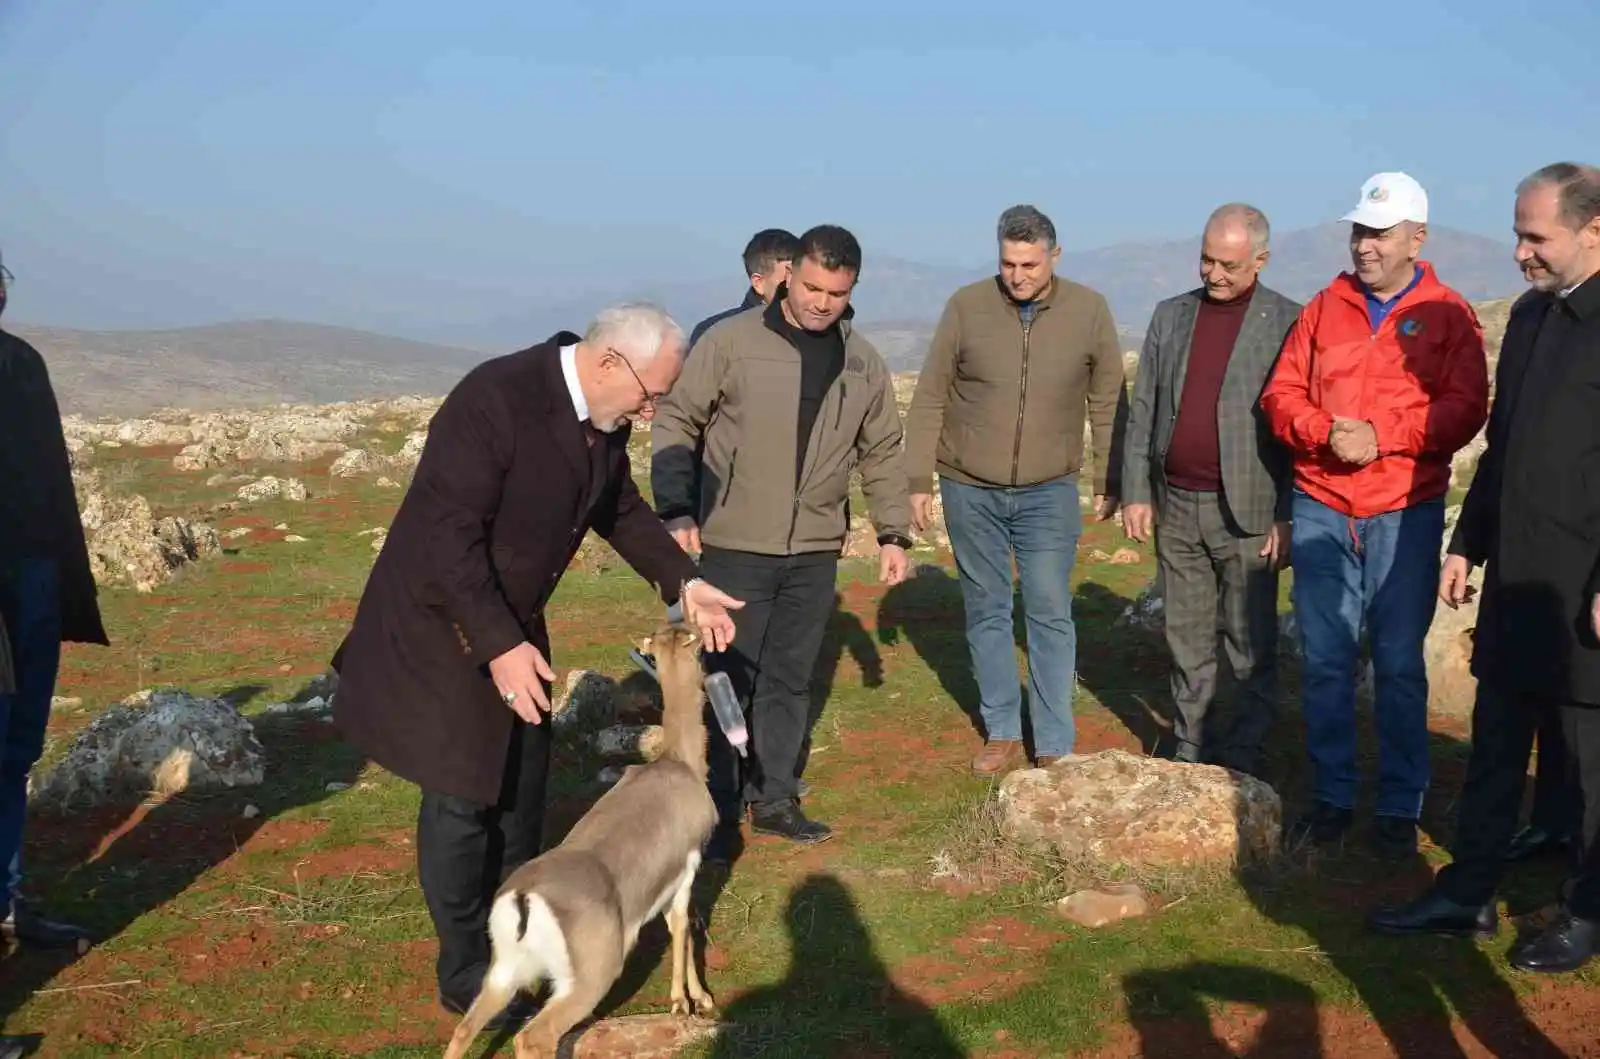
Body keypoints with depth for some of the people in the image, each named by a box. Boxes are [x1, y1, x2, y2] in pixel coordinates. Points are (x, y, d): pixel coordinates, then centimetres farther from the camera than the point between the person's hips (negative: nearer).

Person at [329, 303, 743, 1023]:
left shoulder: (605, 419, -4)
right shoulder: (494, 399, -30)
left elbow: (620, 507, 14)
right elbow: (450, 536, -31)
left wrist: (682, 584, 4)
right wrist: (500, 646, -32)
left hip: (512, 620, 8)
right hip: (441, 622, -8)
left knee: (522, 779, 18)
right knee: (463, 799, -1)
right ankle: (467, 974, 15)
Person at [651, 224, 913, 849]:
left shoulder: (864, 363, 6)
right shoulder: (732, 341, -8)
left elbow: (882, 453, 15)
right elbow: (676, 422, -5)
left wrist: (894, 533, 10)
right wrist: (677, 511, -13)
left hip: (815, 551, 4)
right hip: (735, 545, -4)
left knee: (790, 679, 12)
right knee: (726, 676, 2)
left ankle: (774, 799, 24)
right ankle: (715, 807, 13)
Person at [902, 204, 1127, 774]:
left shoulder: (1089, 311, -5)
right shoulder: (966, 306, -6)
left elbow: (1108, 404, 4)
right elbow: (929, 400, -1)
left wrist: (1110, 482, 6)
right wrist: (919, 481, -2)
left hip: (1049, 492, -1)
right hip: (970, 490, 1)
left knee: (1050, 615, 1)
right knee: (986, 612, 10)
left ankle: (1055, 744, 10)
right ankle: (1002, 732, 23)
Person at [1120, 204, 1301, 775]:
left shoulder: (1288, 323, -5)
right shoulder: (1171, 316, 9)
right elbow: (1142, 411, 11)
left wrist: (1288, 516, -10)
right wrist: (1136, 492, 5)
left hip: (1246, 511, -4)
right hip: (1175, 507, 4)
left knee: (1251, 646, 2)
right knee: (1186, 639, 12)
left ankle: (1242, 760, 12)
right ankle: (1190, 751, 23)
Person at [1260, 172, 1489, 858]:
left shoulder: (1447, 315, 1)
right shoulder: (1325, 308, 10)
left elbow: (1465, 408, -8)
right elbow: (1281, 394, 7)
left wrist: (1383, 435, -18)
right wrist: (1325, 433, -12)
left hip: (1405, 513, -3)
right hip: (1321, 510, 3)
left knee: (1399, 664, 1)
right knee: (1324, 659, 5)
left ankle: (1400, 807, 12)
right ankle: (1331, 796, 17)